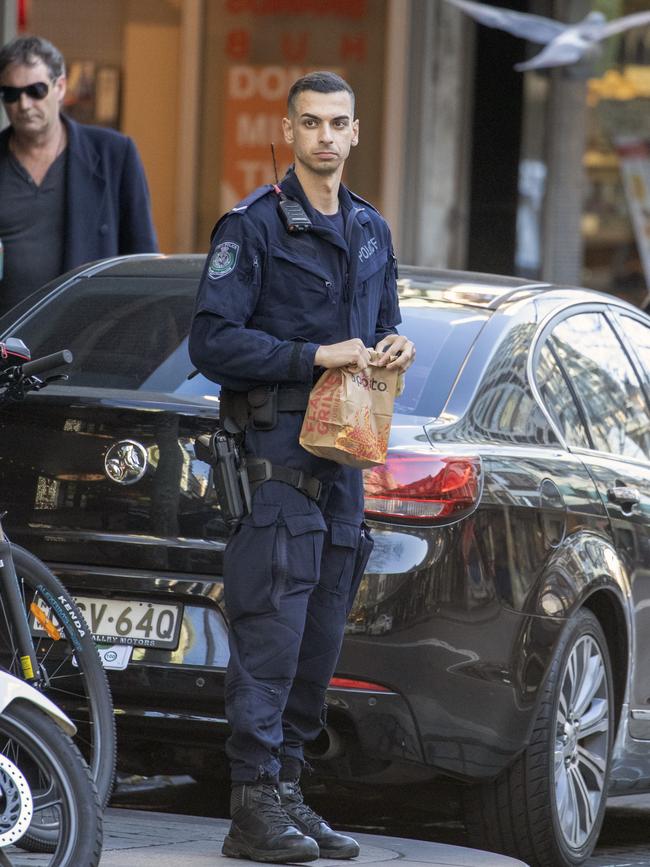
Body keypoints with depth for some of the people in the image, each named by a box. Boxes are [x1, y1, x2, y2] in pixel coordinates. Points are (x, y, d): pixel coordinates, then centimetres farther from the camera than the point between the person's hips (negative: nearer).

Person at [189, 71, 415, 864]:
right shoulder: (254, 225, -6)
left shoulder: (370, 231, 17)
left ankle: (286, 791, 15)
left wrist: (395, 347, 4)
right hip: (276, 448, -7)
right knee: (271, 628, -12)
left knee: (321, 637, 8)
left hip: (343, 455, 7)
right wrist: (315, 356, -17)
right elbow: (213, 341, -12)